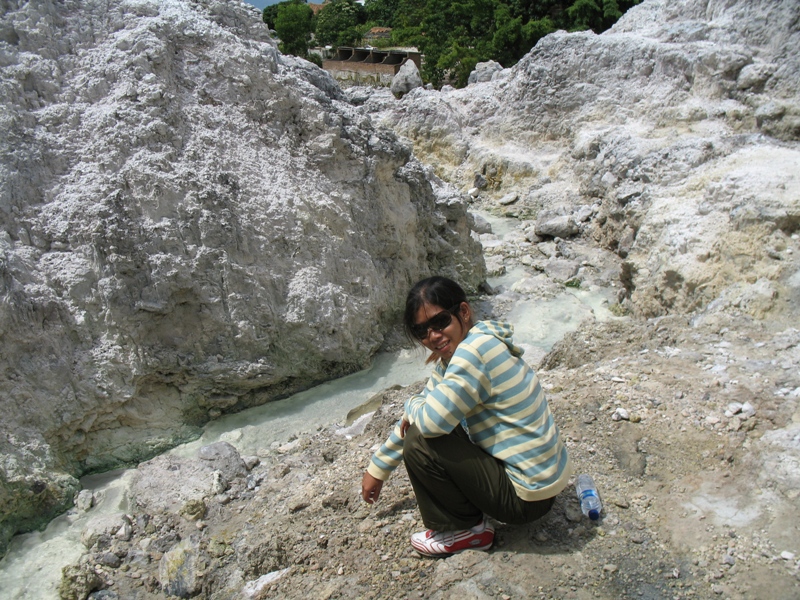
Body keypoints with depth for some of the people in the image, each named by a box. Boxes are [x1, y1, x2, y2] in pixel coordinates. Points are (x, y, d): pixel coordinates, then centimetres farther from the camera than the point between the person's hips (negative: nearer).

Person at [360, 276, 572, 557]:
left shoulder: (476, 350, -24)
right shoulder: (452, 356, 5)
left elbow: (430, 420, -29)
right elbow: (410, 420, 13)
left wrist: (412, 406, -6)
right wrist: (378, 468, 18)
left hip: (528, 496, -9)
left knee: (419, 443, -15)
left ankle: (468, 529, 5)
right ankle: (472, 514, 18)